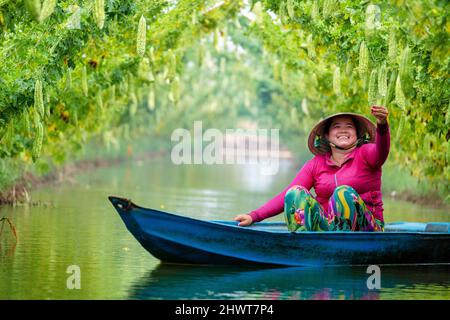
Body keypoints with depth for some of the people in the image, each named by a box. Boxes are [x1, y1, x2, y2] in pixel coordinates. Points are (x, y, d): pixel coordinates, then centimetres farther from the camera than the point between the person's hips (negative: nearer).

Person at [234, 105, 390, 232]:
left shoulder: (365, 153, 3)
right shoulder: (316, 164, 11)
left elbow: (381, 152, -22)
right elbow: (286, 195, 3)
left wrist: (382, 124, -45)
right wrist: (254, 216, -10)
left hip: (367, 228, -3)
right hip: (326, 227, 3)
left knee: (344, 192, -29)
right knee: (296, 193, -17)